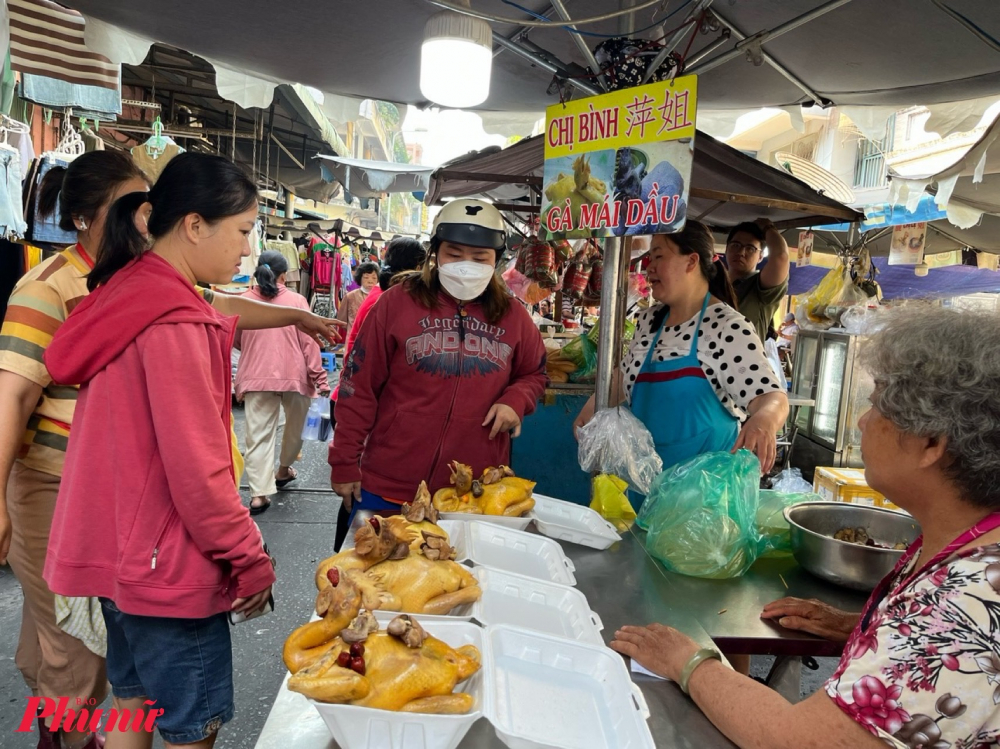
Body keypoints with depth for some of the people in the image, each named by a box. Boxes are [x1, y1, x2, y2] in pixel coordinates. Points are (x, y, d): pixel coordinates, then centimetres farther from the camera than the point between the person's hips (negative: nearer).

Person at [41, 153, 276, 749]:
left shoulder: (125, 295, 7)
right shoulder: (176, 324, -22)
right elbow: (197, 470, -23)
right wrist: (252, 560, -13)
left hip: (118, 552, 9)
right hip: (169, 566, -9)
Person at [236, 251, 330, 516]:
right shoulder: (296, 301, -3)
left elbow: (236, 341, 15)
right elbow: (309, 342, -6)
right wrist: (320, 379, -2)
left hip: (256, 377, 1)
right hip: (294, 375, -1)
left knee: (259, 434, 0)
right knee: (295, 425, 23)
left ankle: (259, 494, -7)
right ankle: (284, 470, 39)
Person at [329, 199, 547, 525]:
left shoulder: (513, 317, 4)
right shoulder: (396, 303, -5)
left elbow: (534, 374, 19)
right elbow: (359, 388, -2)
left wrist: (516, 400, -4)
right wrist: (345, 464, -2)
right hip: (388, 486, -2)